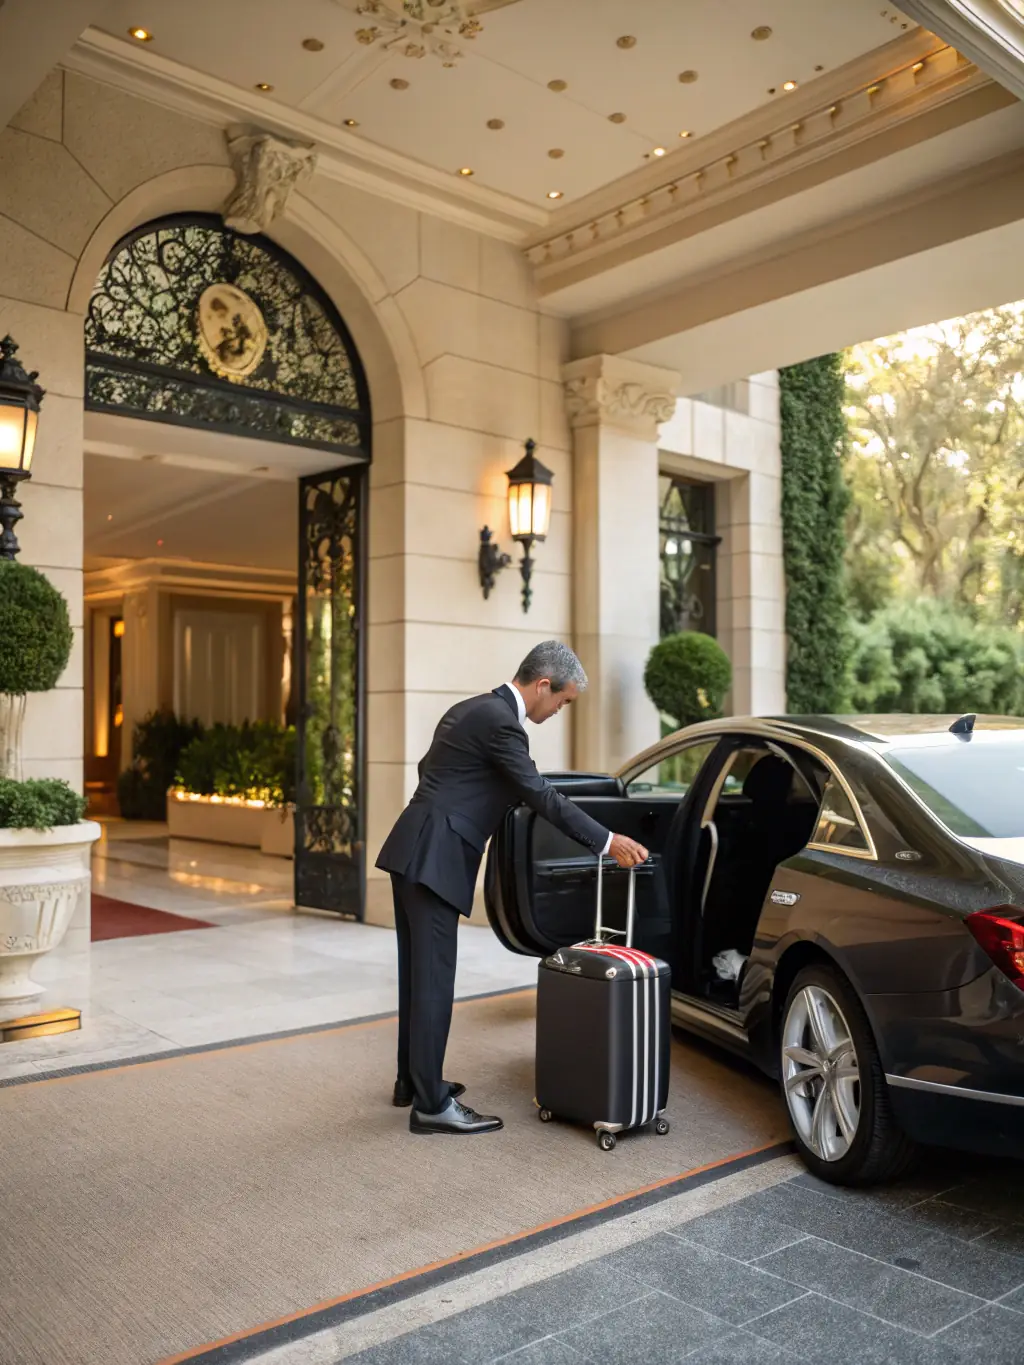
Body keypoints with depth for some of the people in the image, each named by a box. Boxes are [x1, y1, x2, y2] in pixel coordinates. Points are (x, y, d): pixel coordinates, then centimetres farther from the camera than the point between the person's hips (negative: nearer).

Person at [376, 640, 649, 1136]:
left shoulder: (473, 709, 15)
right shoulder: (499, 720, -15)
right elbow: (542, 796, -17)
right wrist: (607, 842, -13)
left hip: (414, 854, 10)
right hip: (432, 860, -10)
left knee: (419, 975, 17)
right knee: (434, 980, -4)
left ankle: (411, 1080, 28)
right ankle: (430, 1104, 3)